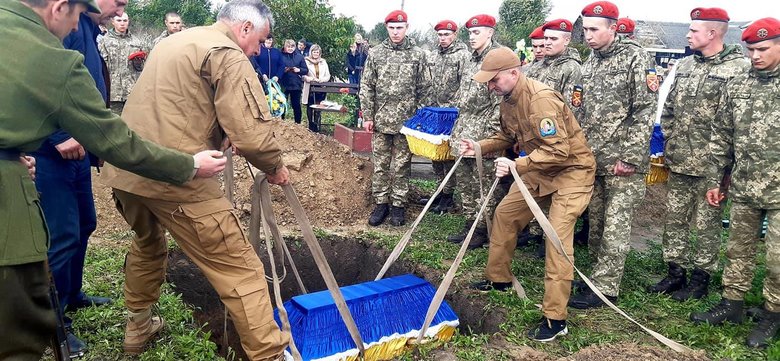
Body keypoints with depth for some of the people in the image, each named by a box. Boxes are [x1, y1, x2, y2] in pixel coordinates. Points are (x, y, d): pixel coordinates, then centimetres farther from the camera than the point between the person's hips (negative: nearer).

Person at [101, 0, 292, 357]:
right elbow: (251, 134, -15)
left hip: (124, 168, 9)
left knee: (147, 243, 33)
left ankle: (138, 326, 49)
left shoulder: (174, 41, 21)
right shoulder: (228, 55, -6)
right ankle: (269, 353, 0)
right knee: (240, 270, -3)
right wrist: (275, 167, 1)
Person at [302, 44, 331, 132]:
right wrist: (313, 79, -17)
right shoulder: (306, 62, 3)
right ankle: (311, 125, 9)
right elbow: (303, 76, -4)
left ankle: (316, 126, 3)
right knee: (310, 108, 1)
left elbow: (328, 76, 10)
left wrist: (321, 80, -10)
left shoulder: (323, 62, 14)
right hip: (310, 88, -2)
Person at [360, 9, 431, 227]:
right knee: (379, 164, 7)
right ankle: (381, 203, 18)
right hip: (380, 120, 1)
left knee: (401, 165, 5)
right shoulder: (375, 54, 4)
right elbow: (366, 88, 4)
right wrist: (367, 116, -1)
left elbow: (424, 89, 3)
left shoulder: (417, 55, 1)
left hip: (406, 121, -1)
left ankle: (398, 205, 16)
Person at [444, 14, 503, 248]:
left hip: (484, 138, -9)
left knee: (484, 185, 1)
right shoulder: (472, 61, 16)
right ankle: (469, 225, 26)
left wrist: (490, 136, -19)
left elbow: (500, 101, -17)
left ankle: (482, 231, 11)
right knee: (464, 183, 14)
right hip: (464, 135, 9)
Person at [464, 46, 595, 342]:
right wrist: (478, 147, -1)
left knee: (557, 234, -18)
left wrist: (517, 165, -38)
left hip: (572, 169, -9)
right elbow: (507, 136, 15)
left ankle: (555, 318, -12)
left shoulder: (541, 99, -28)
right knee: (504, 214, 12)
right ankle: (499, 279, 31)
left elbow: (558, 151, -31)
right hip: (539, 169, 9)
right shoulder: (508, 100, 0)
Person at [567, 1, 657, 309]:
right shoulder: (589, 63, 12)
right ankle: (601, 272, 26)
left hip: (622, 161, -7)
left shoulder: (636, 58, -9)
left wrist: (628, 157, -17)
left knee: (615, 227, -1)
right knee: (596, 222, 13)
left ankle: (604, 288, 6)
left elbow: (645, 111, -13)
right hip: (592, 160, 7)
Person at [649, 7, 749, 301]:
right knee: (674, 219, 13)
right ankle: (675, 273, 26)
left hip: (711, 166, -6)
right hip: (678, 162, 7)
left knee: (707, 224, 6)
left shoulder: (739, 68, -11)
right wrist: (670, 140, 11)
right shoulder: (684, 65, 10)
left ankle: (700, 279, 20)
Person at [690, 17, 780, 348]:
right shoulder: (736, 86, 5)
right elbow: (722, 136, 10)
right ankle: (731, 304, 29)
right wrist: (715, 180, 9)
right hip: (742, 188, 4)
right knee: (738, 250, 14)